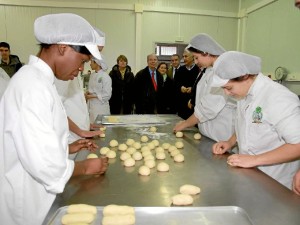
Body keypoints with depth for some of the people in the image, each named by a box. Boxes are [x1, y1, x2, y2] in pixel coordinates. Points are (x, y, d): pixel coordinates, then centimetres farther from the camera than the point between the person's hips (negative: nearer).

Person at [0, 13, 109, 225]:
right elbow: (45, 164, -29)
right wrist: (86, 167, -14)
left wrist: (68, 147, 8)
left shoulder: (36, 79, 6)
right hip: (25, 201, -9)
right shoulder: (33, 86, -26)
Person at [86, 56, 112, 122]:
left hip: (101, 107, -7)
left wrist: (92, 96, -16)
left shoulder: (105, 77, -13)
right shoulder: (92, 75, 10)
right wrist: (88, 93, -1)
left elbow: (107, 95, -15)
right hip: (91, 106, 7)